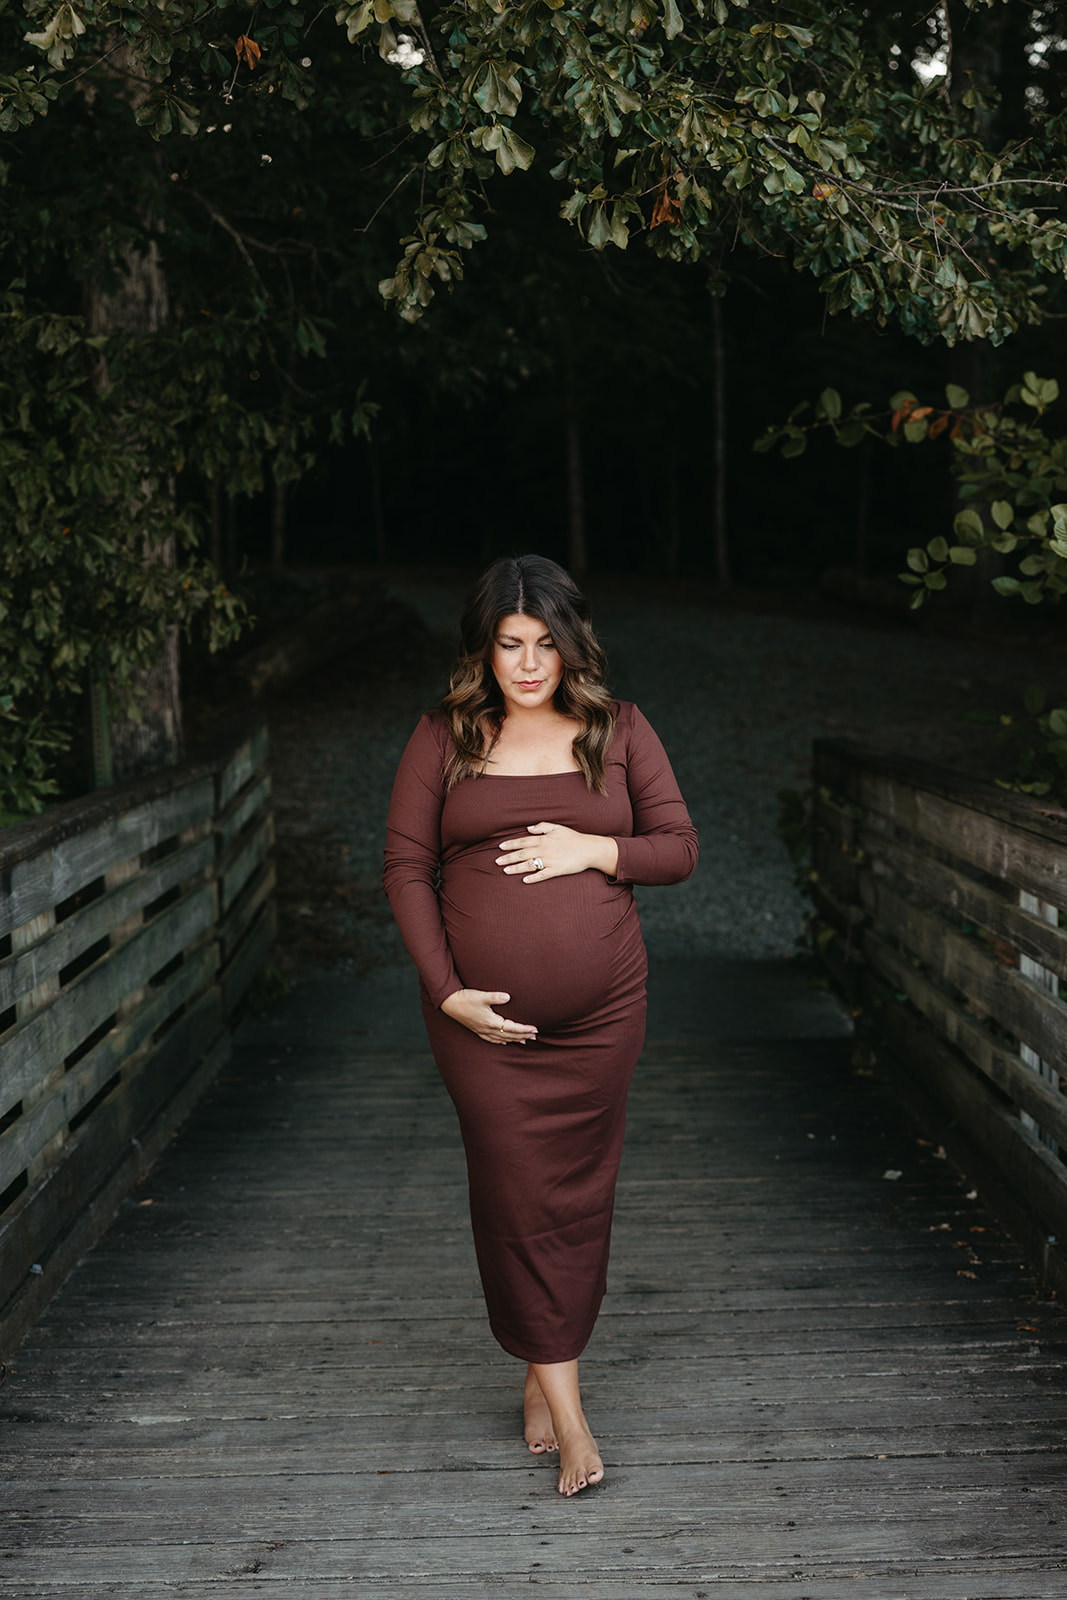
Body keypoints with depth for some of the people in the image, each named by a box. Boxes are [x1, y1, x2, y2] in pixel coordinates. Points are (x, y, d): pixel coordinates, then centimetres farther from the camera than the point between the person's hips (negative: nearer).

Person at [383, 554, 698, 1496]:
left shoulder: (618, 731, 4)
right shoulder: (445, 739, 1)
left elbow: (680, 849, 5)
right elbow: (407, 868, -1)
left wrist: (593, 850, -14)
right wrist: (446, 988, -10)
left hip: (601, 1011, 1)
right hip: (484, 1019, -1)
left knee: (579, 1194, 8)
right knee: (517, 1198, -1)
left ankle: (542, 1374, 26)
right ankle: (567, 1410, 8)